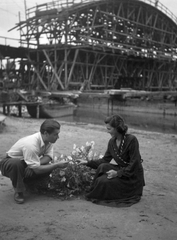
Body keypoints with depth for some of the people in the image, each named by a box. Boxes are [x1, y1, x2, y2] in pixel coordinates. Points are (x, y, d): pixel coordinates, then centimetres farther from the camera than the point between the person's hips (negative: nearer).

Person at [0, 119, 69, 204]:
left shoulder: (49, 140, -14)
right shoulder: (31, 145, -37)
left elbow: (48, 156, -13)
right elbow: (37, 169, -33)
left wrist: (34, 165, -30)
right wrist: (57, 165, -29)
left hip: (27, 164, 7)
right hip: (9, 163, -7)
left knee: (49, 165, -17)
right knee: (16, 164, -41)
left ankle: (24, 181, 7)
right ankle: (18, 191, -15)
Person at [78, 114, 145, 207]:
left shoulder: (131, 140, -21)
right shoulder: (112, 142, 0)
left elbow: (134, 164, -22)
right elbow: (105, 160, 6)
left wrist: (118, 173, -25)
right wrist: (88, 163, -1)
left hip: (133, 177, -7)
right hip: (121, 170, 7)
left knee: (103, 181, -22)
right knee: (103, 167, -18)